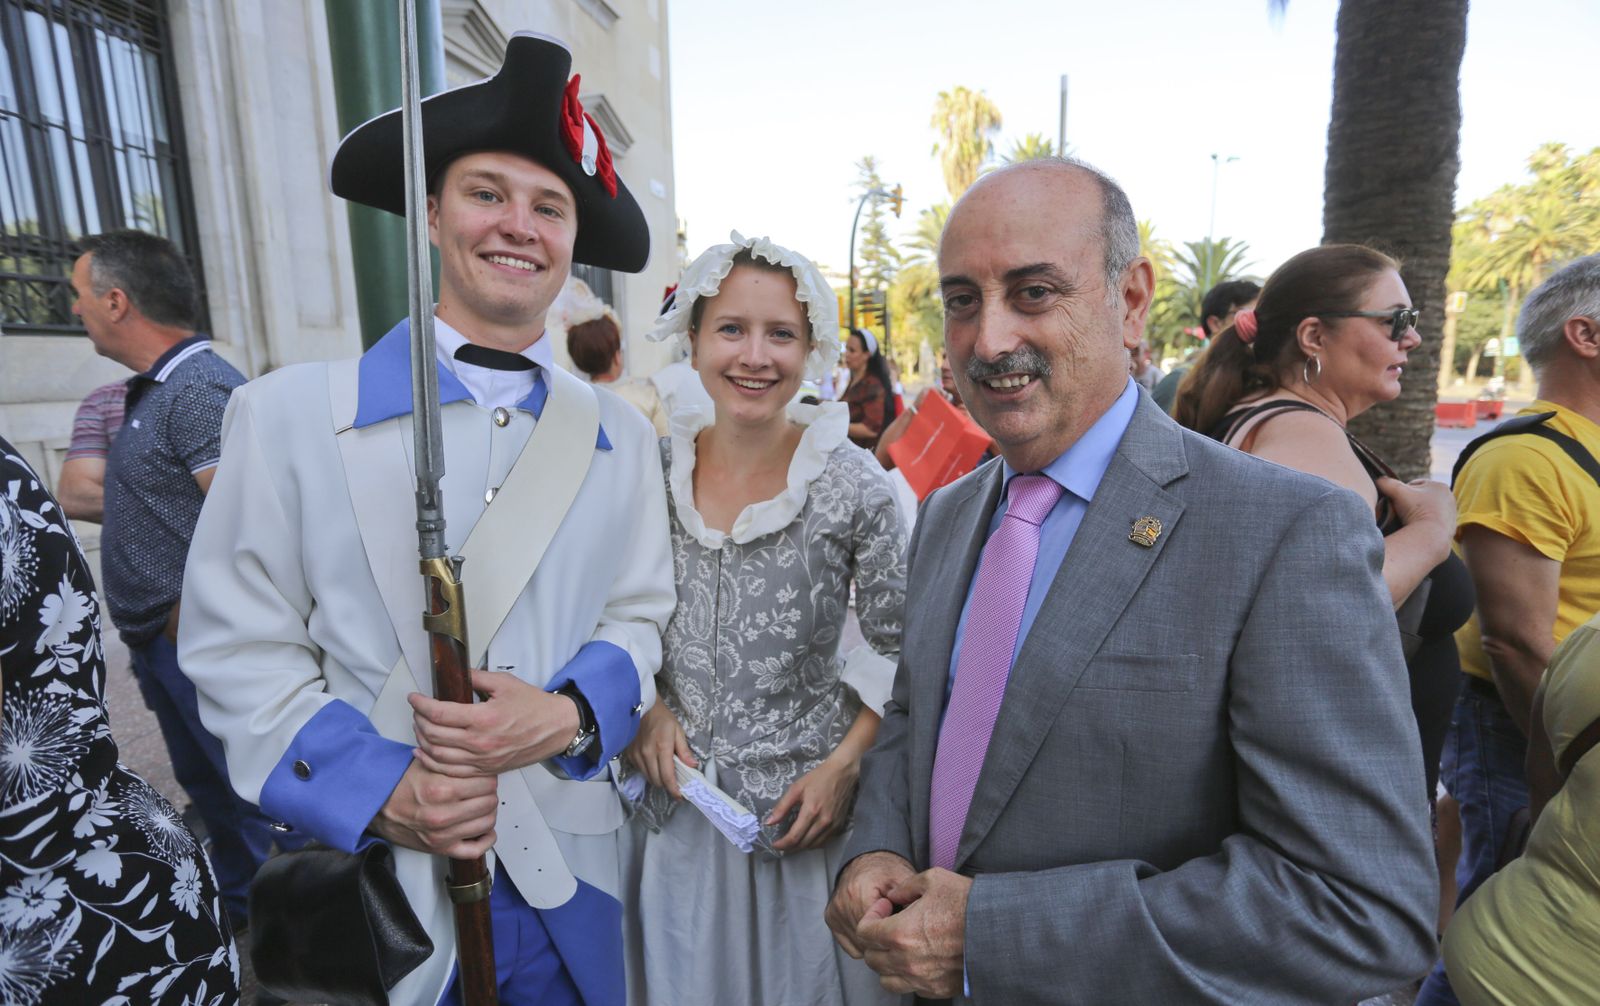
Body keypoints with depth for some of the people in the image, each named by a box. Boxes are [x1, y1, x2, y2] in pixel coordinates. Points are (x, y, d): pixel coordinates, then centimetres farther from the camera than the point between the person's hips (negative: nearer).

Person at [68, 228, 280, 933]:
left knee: (250, 791, 3)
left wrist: (186, 622, -19)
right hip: (161, 644, 10)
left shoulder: (201, 389, -19)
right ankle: (238, 913, 41)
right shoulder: (152, 389, 12)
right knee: (207, 789, 22)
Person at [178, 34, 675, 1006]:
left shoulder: (619, 436, 3)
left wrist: (568, 714, -16)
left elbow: (639, 616, 2)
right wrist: (383, 790, -16)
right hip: (375, 894, -1)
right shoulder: (289, 412, -5)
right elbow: (241, 646, -5)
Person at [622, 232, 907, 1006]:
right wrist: (647, 710, -6)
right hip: (679, 805, 3)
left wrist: (845, 766, -14)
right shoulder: (654, 470, -5)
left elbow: (897, 650, -5)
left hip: (806, 806, -2)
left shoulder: (853, 483, -13)